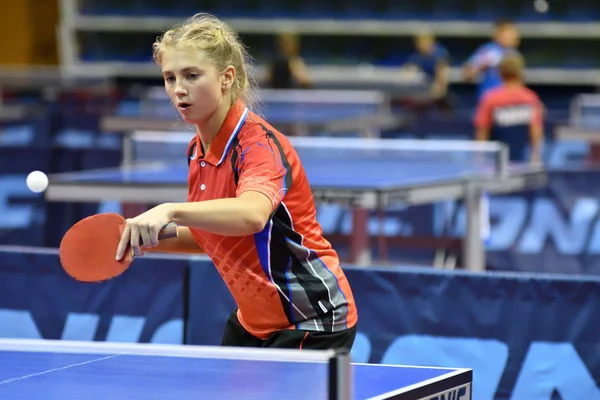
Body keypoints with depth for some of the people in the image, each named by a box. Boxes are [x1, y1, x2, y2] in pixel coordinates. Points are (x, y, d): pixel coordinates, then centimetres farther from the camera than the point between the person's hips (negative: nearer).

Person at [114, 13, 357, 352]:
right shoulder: (199, 152, 3)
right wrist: (149, 238, 1)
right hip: (254, 322, 8)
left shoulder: (259, 144, -22)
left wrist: (170, 212, -57)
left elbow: (252, 215, -45)